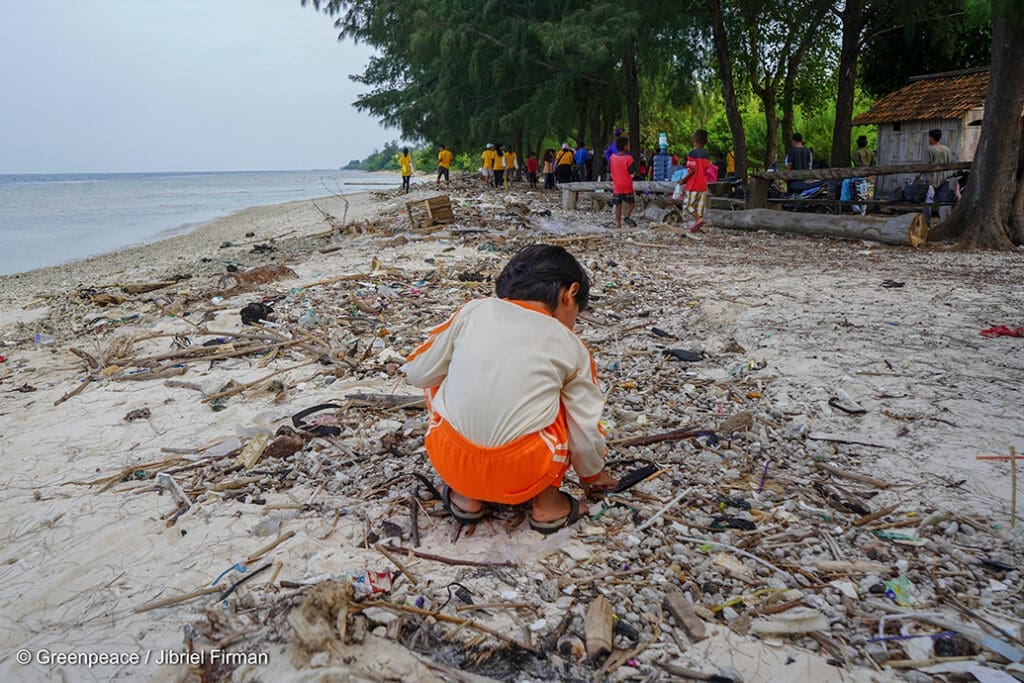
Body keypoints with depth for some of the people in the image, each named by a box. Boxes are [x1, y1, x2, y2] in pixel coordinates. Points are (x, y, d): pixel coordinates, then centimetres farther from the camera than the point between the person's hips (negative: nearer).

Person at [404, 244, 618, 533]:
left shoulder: (474, 311, 7)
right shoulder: (572, 347, 6)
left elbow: (417, 373, 11)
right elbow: (585, 428, 11)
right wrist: (592, 474, 32)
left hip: (449, 461, 1)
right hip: (522, 475, -1)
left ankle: (466, 497, 24)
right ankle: (547, 501, 20)